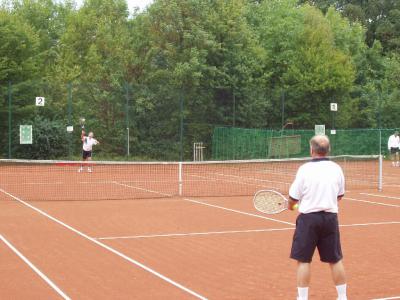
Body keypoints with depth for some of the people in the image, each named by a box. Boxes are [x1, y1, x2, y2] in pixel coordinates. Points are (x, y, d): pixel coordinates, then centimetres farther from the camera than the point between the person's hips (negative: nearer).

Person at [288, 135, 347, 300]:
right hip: (330, 217, 4)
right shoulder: (336, 169, 1)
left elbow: (293, 198, -5)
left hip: (309, 217, -4)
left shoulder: (305, 169, -11)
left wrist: (291, 205, 17)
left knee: (304, 260, 5)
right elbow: (339, 195, 11)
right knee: (335, 260, 14)